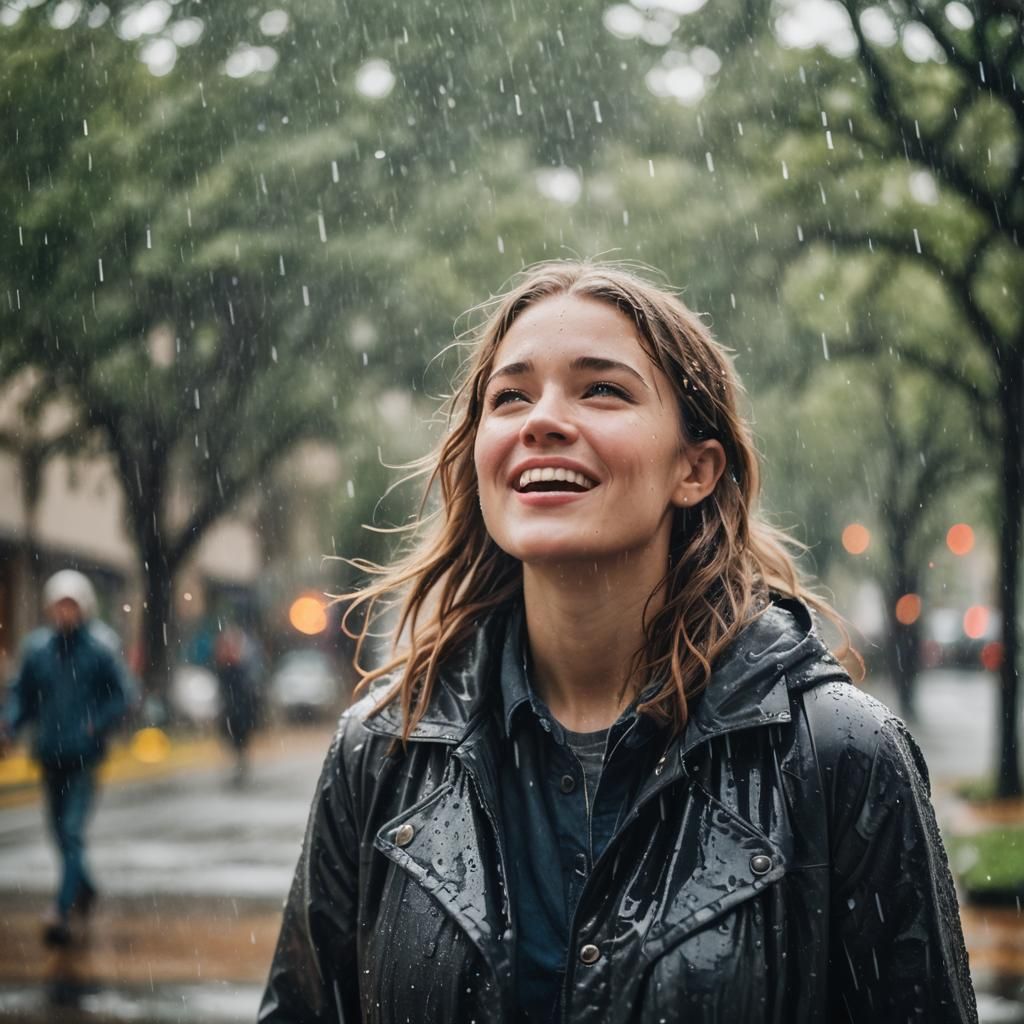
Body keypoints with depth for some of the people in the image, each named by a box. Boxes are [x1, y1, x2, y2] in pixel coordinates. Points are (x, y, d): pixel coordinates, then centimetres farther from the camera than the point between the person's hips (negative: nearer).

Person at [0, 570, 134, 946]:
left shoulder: (99, 648, -7)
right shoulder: (37, 648, 2)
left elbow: (121, 696, -2)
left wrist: (98, 726, -17)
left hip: (84, 757, -4)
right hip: (50, 756, 4)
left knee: (72, 832, -13)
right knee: (61, 833, 16)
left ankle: (62, 912, -16)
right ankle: (84, 886, 42)